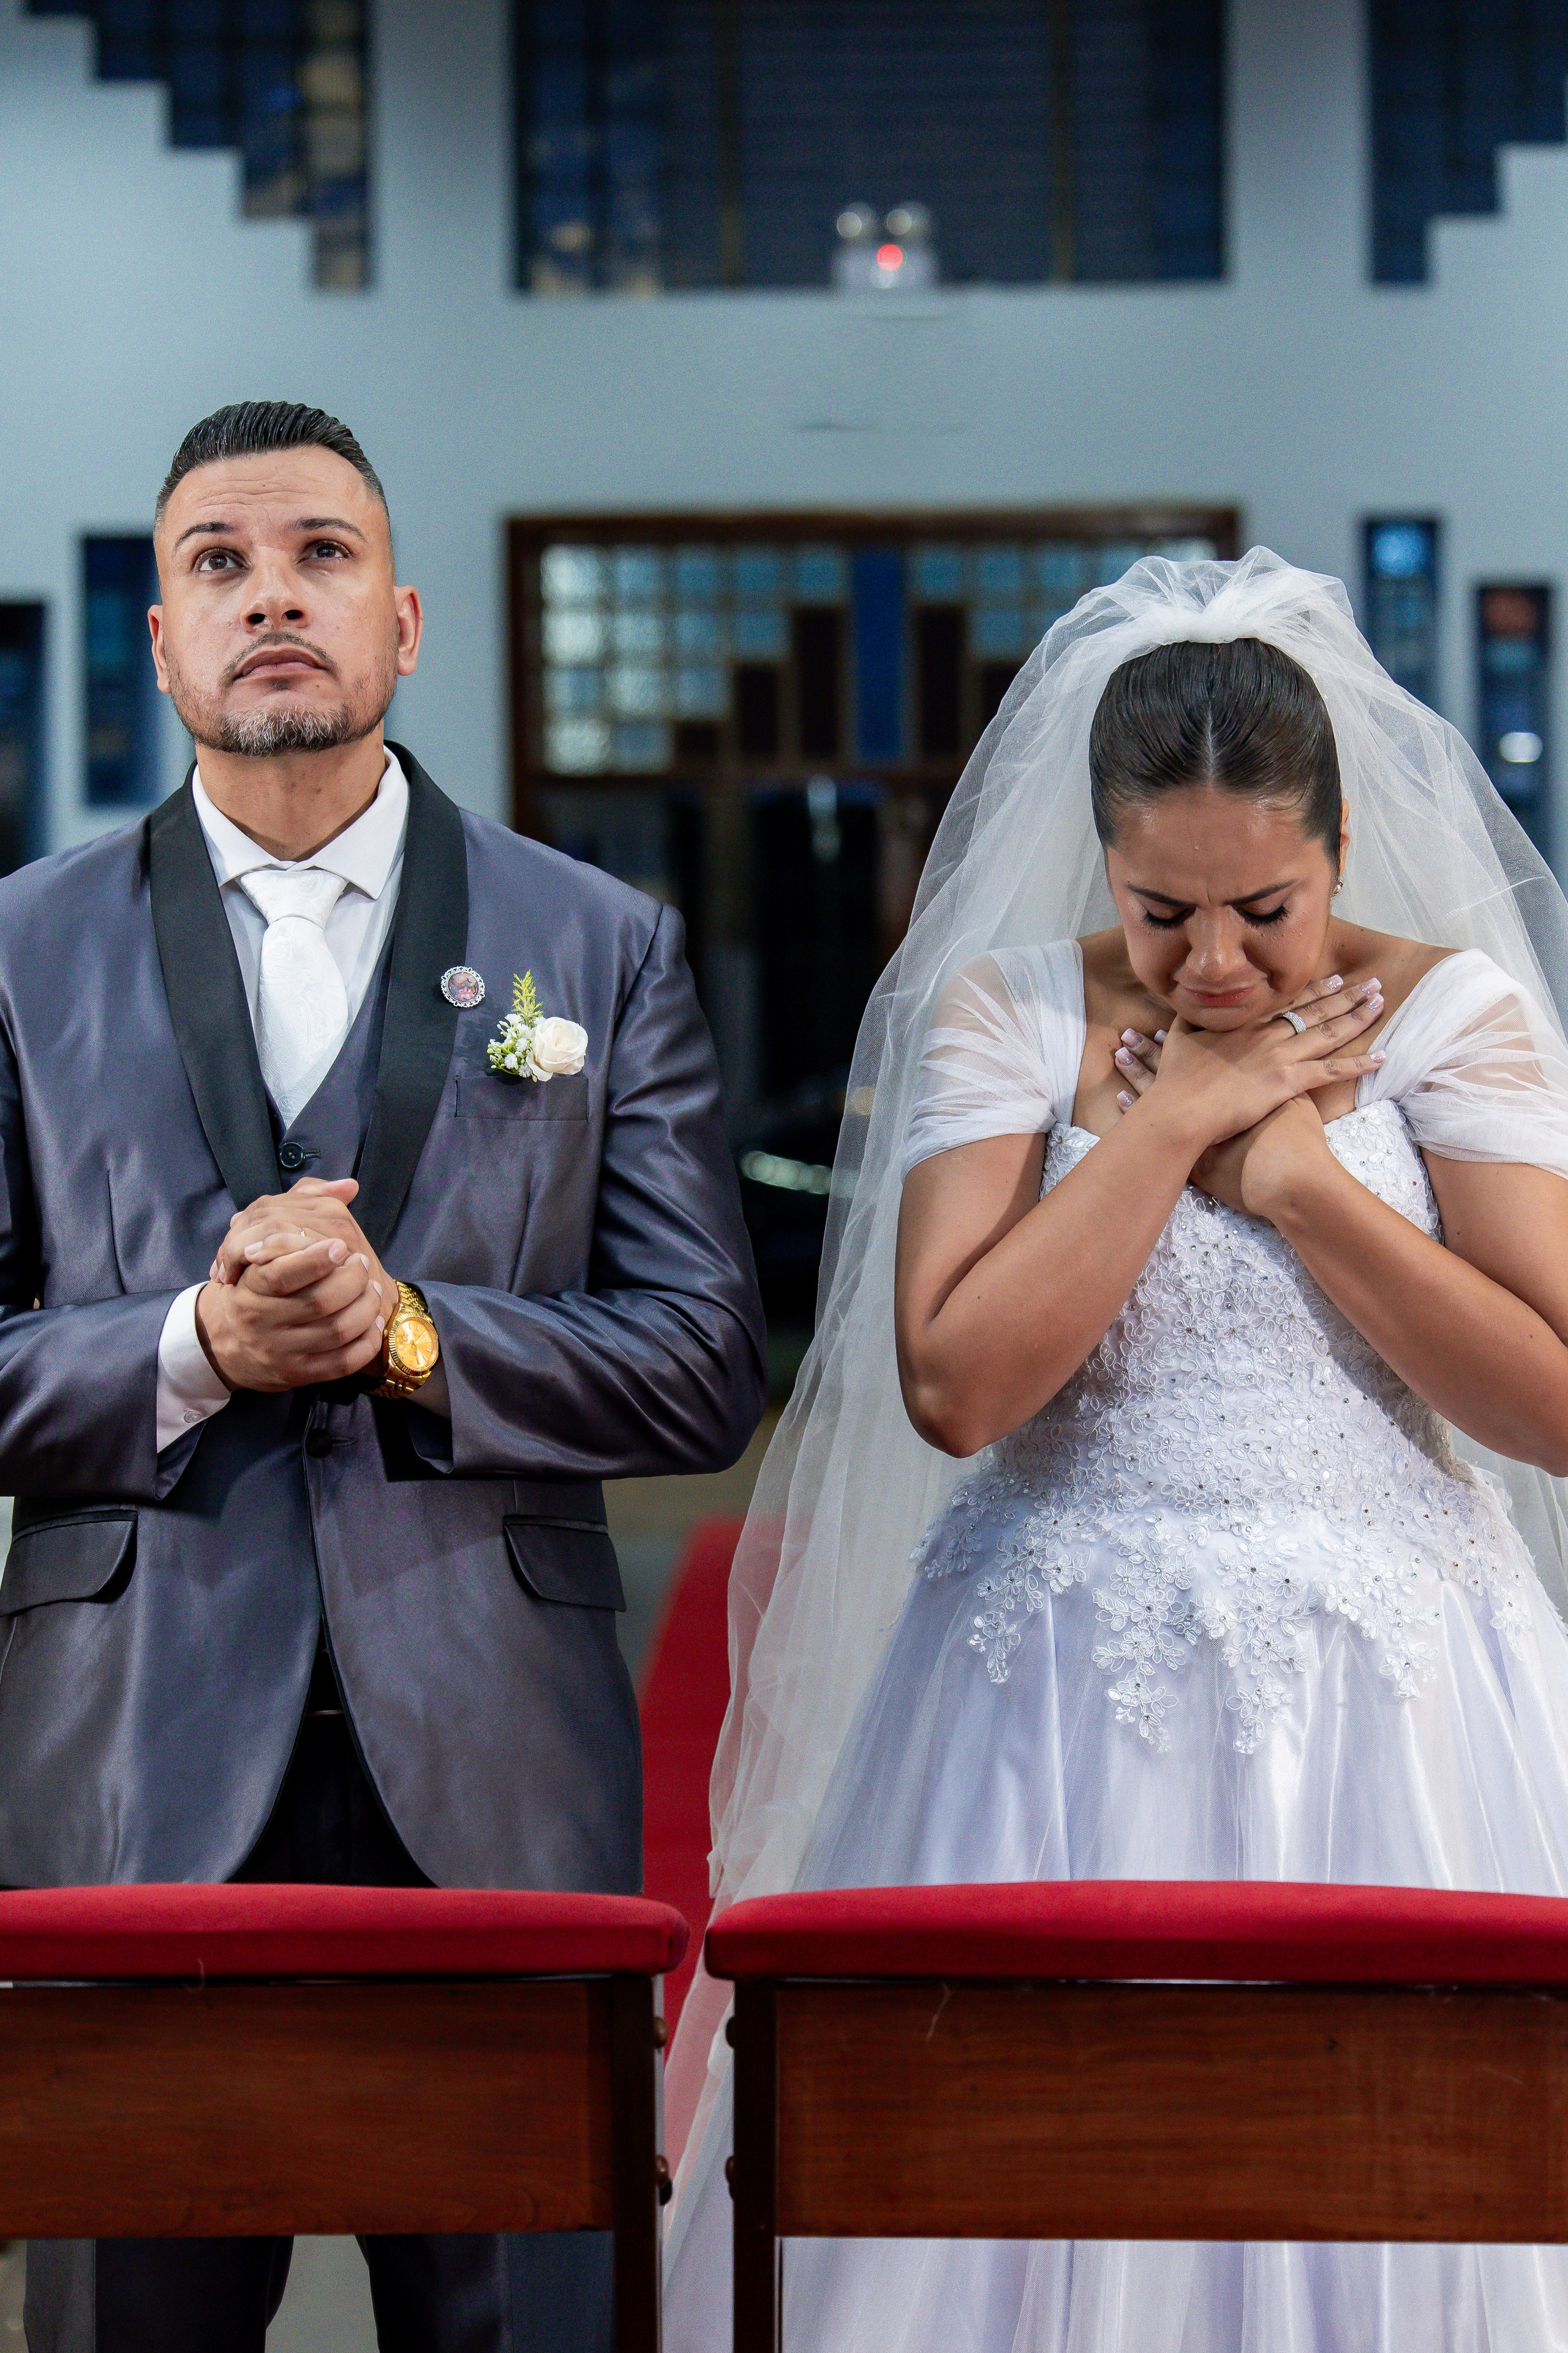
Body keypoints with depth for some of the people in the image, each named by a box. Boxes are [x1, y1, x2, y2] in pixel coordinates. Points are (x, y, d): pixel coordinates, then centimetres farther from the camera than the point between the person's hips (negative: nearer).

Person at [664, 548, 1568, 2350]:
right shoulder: (1004, 1015, 1)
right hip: (1067, 1706, 0)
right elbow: (954, 1388, -12)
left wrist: (1301, 1181, -12)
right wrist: (1172, 1122, -12)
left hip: (1383, 1699, 0)